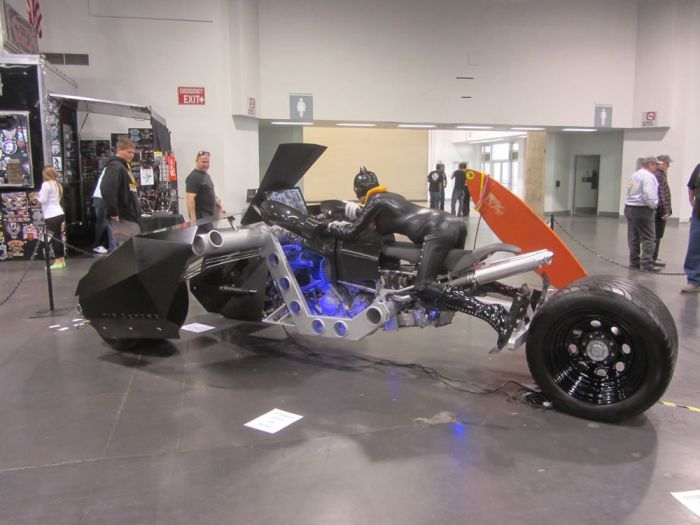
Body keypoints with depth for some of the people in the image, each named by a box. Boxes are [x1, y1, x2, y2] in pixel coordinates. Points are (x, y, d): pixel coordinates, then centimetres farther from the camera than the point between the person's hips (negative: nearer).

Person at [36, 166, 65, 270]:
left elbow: (43, 200, -12)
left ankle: (58, 262, -2)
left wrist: (37, 197, 8)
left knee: (54, 238, -4)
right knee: (57, 237, 12)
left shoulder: (46, 184, -11)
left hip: (51, 215, -8)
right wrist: (41, 197, 16)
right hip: (59, 213, 8)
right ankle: (62, 260, 16)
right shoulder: (57, 184, 12)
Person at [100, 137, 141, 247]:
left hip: (131, 217, 10)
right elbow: (107, 189, -26)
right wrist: (113, 212, -22)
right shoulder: (115, 167, -11)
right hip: (123, 218, -10)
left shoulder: (125, 167, 19)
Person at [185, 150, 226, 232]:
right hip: (200, 215, -9)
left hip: (209, 214, 9)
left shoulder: (206, 175, 17)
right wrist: (193, 218, -27)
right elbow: (190, 198, -20)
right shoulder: (193, 177, -12)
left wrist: (220, 207, 21)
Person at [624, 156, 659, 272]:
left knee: (633, 237, 12)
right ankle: (646, 263, -7)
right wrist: (653, 206, -5)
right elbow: (649, 194, -21)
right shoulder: (648, 176, -12)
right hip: (642, 209, -9)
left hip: (629, 207, 9)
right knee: (648, 238, -4)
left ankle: (634, 261, 16)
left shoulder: (634, 175, 15)